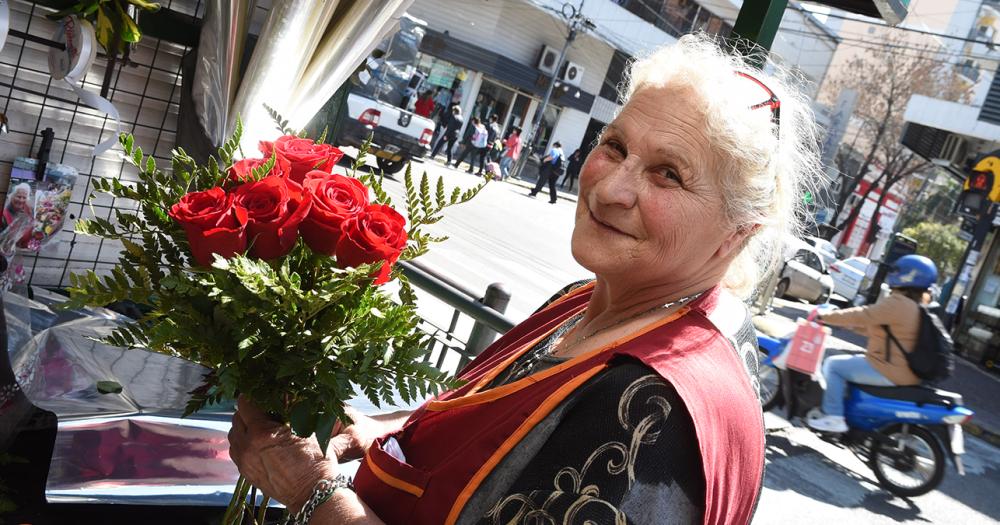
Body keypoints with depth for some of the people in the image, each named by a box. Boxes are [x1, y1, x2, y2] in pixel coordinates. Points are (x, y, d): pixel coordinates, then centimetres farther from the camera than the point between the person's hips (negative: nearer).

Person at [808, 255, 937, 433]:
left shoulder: (897, 304, -20)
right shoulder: (915, 307, 13)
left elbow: (862, 316, -18)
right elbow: (875, 325, 22)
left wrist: (825, 316, -10)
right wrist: (850, 323, 20)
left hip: (889, 372, -10)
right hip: (905, 370, 10)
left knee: (832, 365, -6)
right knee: (849, 361, 27)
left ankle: (834, 417, -7)